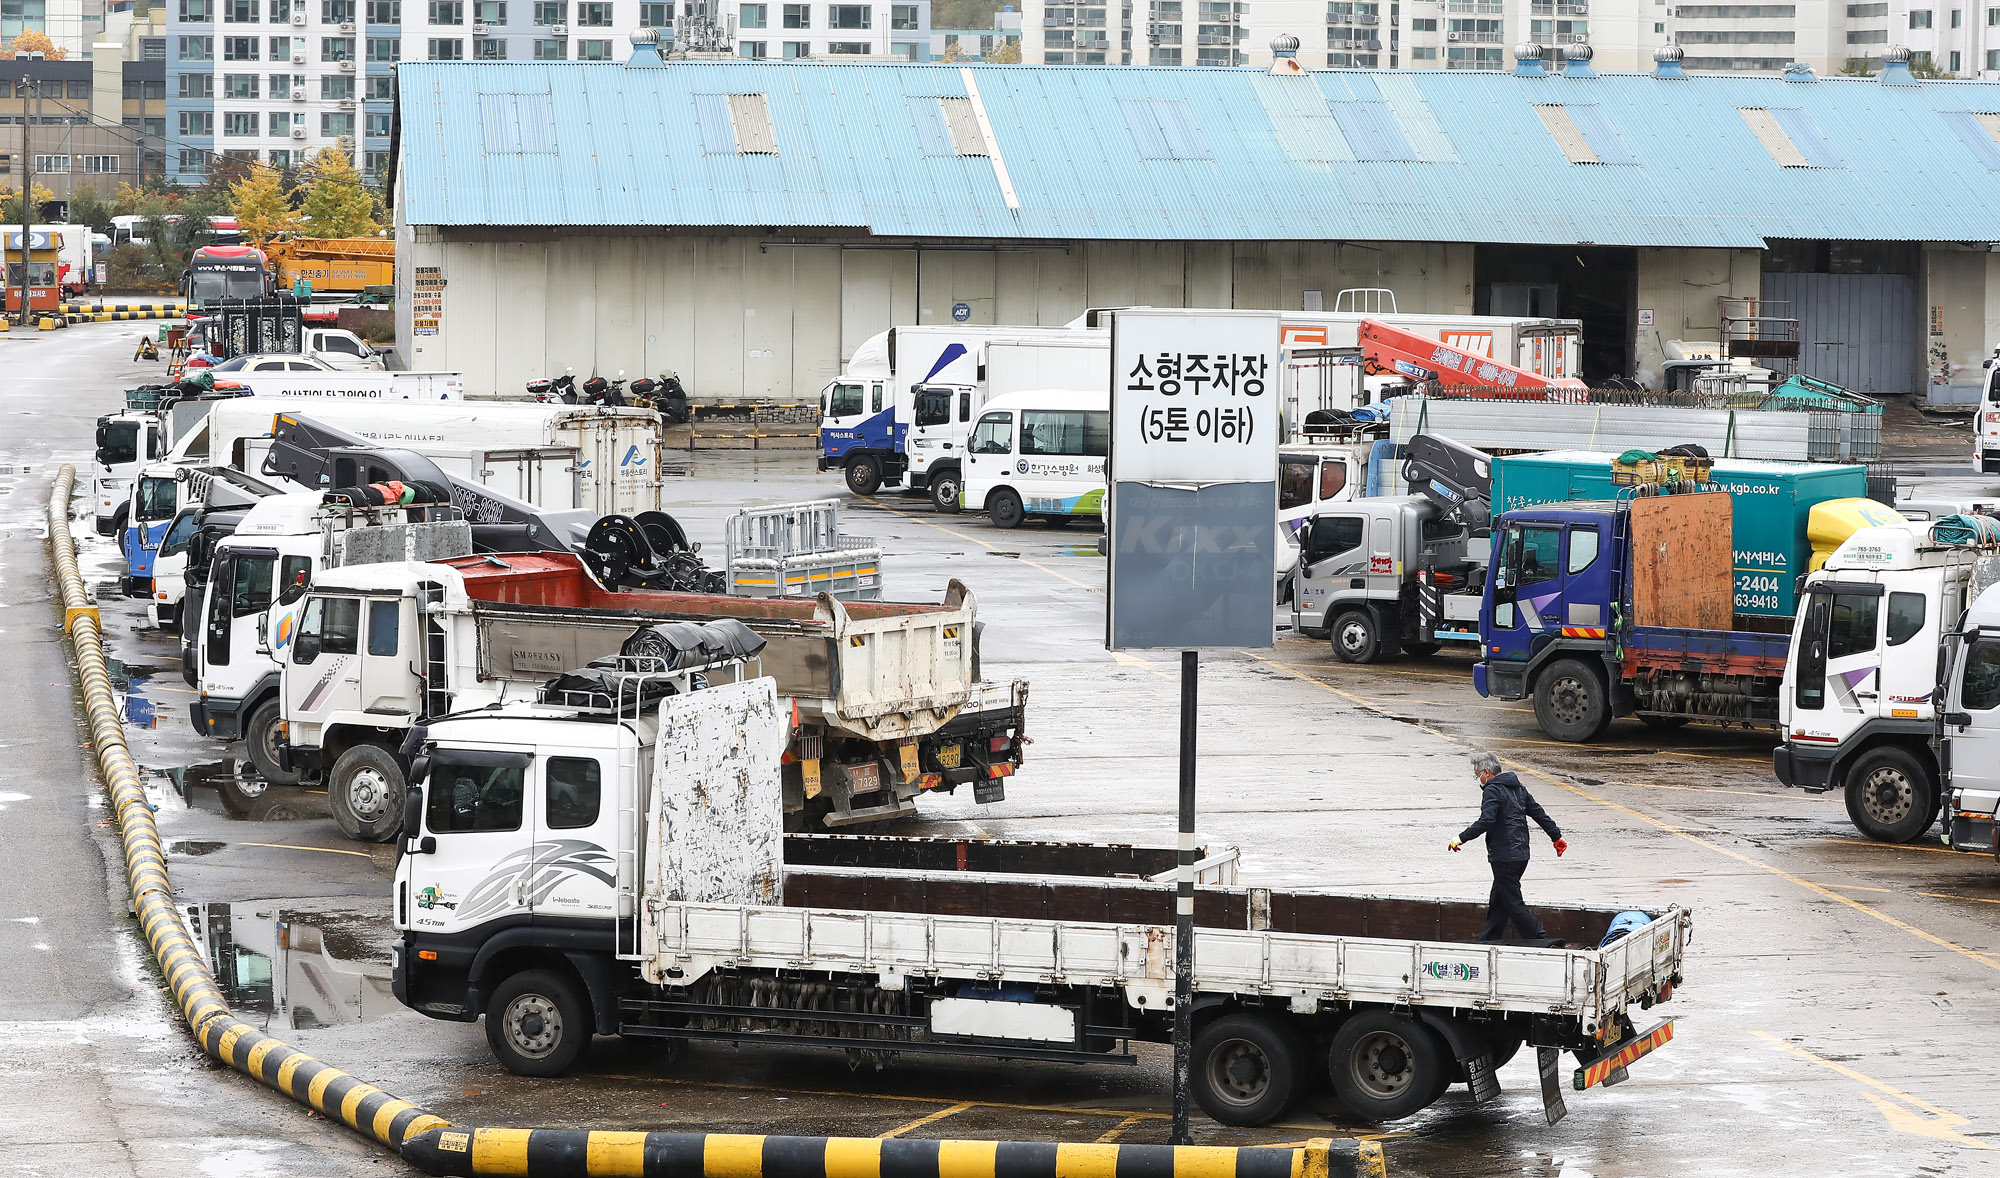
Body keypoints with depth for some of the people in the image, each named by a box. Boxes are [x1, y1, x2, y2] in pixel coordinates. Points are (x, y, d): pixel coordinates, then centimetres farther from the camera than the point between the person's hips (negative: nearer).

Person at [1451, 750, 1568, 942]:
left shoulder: (1493, 790, -13)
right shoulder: (1518, 787, 14)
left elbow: (1486, 822, -24)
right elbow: (1539, 813, 18)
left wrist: (1462, 838, -19)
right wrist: (1556, 837, 24)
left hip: (1504, 858, -9)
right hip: (1521, 854, 9)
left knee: (1513, 904, -6)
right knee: (1498, 902, 16)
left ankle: (1541, 940, -10)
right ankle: (1487, 942, 21)